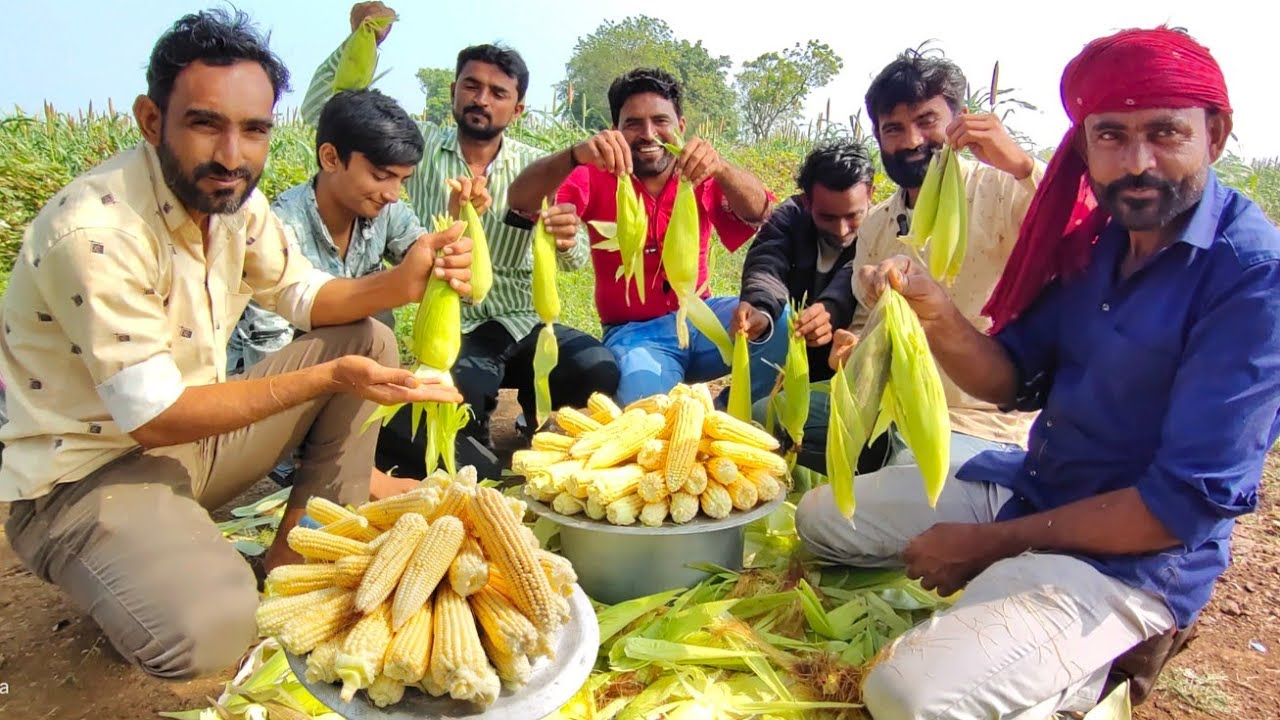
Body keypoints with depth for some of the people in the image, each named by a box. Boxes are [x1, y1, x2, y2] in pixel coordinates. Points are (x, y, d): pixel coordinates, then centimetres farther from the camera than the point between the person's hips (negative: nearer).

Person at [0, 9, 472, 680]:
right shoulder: (94, 232, -28)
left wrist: (402, 281, -15)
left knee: (368, 341, -1)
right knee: (208, 628, -34)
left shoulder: (233, 196, -5)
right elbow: (154, 417, -26)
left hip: (197, 429, 8)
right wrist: (327, 377, -29)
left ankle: (297, 561, 4)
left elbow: (302, 296, 5)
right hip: (90, 470, -8)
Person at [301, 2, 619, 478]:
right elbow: (320, 111, -2)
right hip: (454, 331, -1)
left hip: (524, 324, 2)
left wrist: (567, 238, -30)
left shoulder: (536, 166, 4)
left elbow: (575, 260, -5)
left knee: (600, 369, -27)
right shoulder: (421, 146, 3)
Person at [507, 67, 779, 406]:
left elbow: (758, 212, -16)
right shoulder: (597, 178, -2)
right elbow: (520, 200, -18)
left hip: (701, 317, 3)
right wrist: (574, 155, -38)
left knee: (782, 324, -25)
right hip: (633, 333, -2)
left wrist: (720, 168, -39)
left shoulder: (701, 177, 3)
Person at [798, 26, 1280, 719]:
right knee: (820, 516, 13)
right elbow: (1012, 380, 1)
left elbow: (1188, 503, -23)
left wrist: (994, 543, -18)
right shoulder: (1094, 235, 1)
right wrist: (931, 307, -20)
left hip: (1133, 556, -7)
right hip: (1027, 483, 8)